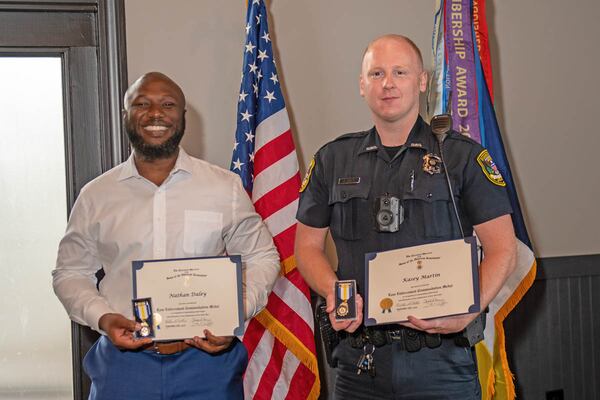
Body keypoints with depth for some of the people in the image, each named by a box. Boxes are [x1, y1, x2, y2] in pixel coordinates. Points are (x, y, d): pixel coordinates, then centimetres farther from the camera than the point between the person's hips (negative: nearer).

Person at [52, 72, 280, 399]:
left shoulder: (226, 187, 1)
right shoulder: (95, 196, 4)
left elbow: (261, 258, 8)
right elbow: (70, 273, 11)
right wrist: (101, 317, -8)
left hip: (209, 359, 0)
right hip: (123, 362, 1)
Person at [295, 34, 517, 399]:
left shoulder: (463, 157, 1)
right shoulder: (333, 160, 9)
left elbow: (502, 249, -1)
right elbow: (308, 246, 12)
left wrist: (467, 313, -16)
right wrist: (334, 292, -8)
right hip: (359, 355, 2)